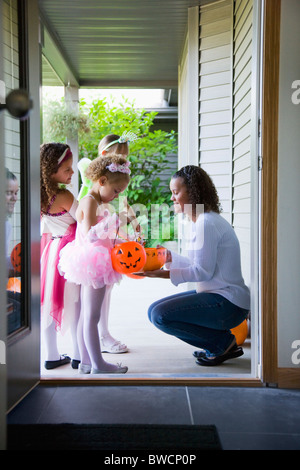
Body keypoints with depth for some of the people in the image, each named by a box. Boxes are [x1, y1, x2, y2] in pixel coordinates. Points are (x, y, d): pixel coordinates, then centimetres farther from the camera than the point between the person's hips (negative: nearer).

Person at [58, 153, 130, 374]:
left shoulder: (97, 203, 18)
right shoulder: (90, 201, -13)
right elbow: (90, 234, -23)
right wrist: (114, 221, -25)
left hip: (94, 265, 11)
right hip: (94, 265, -11)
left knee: (86, 315, 14)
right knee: (92, 316, -4)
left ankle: (86, 361, 23)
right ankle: (98, 364, 4)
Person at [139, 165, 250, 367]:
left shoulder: (207, 223, -18)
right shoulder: (203, 220, 13)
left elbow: (203, 271, -20)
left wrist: (163, 273, -21)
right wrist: (169, 257, 15)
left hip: (227, 303, -10)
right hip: (215, 295, 11)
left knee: (161, 316, -20)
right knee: (154, 310, 10)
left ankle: (224, 341, -1)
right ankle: (224, 343, 12)